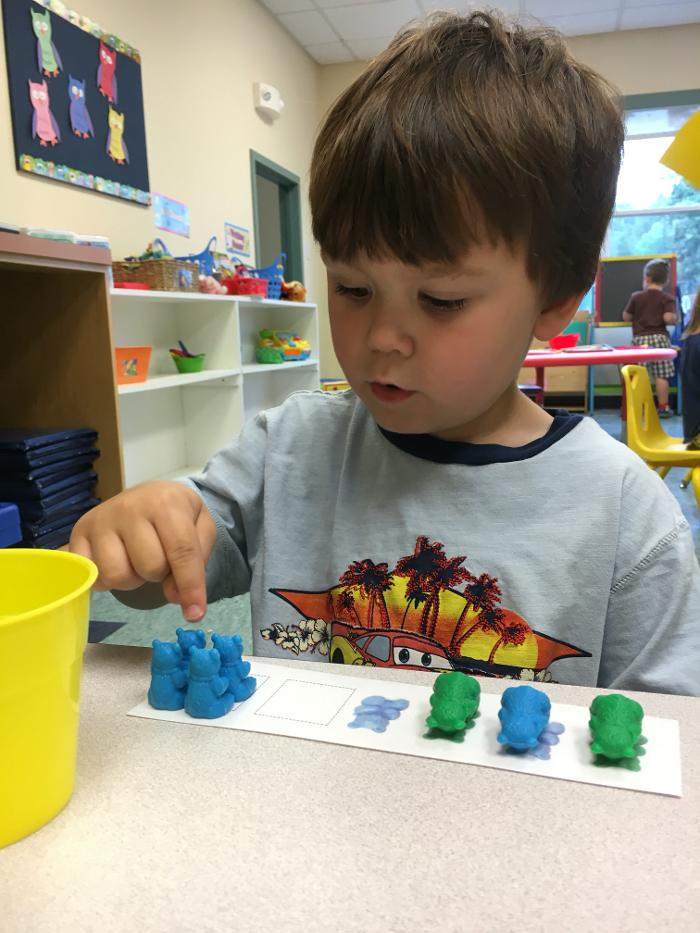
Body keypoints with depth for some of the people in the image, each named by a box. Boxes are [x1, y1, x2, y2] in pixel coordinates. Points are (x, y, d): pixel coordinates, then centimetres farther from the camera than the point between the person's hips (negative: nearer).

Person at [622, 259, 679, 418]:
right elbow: (669, 318, -15)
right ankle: (663, 407, 4)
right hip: (659, 338, -1)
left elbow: (626, 317, 10)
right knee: (661, 375, 1)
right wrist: (676, 318, 7)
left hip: (640, 338, 1)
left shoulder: (636, 296, 5)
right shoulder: (668, 298, -1)